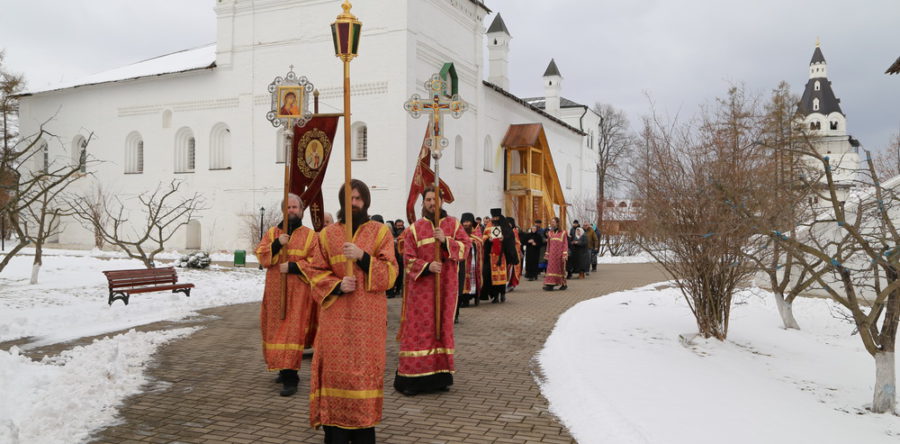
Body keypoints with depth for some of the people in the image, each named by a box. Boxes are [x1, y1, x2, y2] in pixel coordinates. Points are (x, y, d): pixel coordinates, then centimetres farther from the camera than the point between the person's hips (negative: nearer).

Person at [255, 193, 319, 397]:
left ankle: (290, 378, -9)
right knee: (276, 331, 11)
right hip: (274, 291, 4)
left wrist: (293, 267, -16)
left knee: (292, 332, -9)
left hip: (298, 292, -4)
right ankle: (285, 369, 26)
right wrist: (277, 244, -17)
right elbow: (261, 256, -1)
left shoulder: (310, 236, 2)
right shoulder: (272, 233, 11)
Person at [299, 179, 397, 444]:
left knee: (365, 369, -1)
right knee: (336, 369, -1)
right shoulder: (327, 235, 10)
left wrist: (363, 256, -17)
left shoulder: (381, 232, 5)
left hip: (368, 315, -1)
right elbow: (315, 273, 8)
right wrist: (337, 285, -11)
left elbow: (390, 273, -3)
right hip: (335, 315, 1)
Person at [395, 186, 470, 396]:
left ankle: (439, 375, 15)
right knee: (418, 328, -3)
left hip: (446, 285, 2)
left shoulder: (453, 224, 8)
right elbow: (408, 258, -2)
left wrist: (446, 240, -18)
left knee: (443, 326, 6)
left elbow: (466, 246, -3)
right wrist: (427, 266, -19)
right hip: (421, 286, -1)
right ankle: (412, 377, 1)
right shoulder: (414, 228, 4)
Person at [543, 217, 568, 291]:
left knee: (561, 268, 4)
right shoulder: (550, 233, 9)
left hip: (560, 254, -3)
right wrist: (547, 255, 11)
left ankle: (563, 284, 14)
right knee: (551, 268, -4)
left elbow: (565, 244, -3)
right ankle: (550, 284, -7)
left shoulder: (563, 232, -1)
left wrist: (565, 255, -11)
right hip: (552, 254, 3)